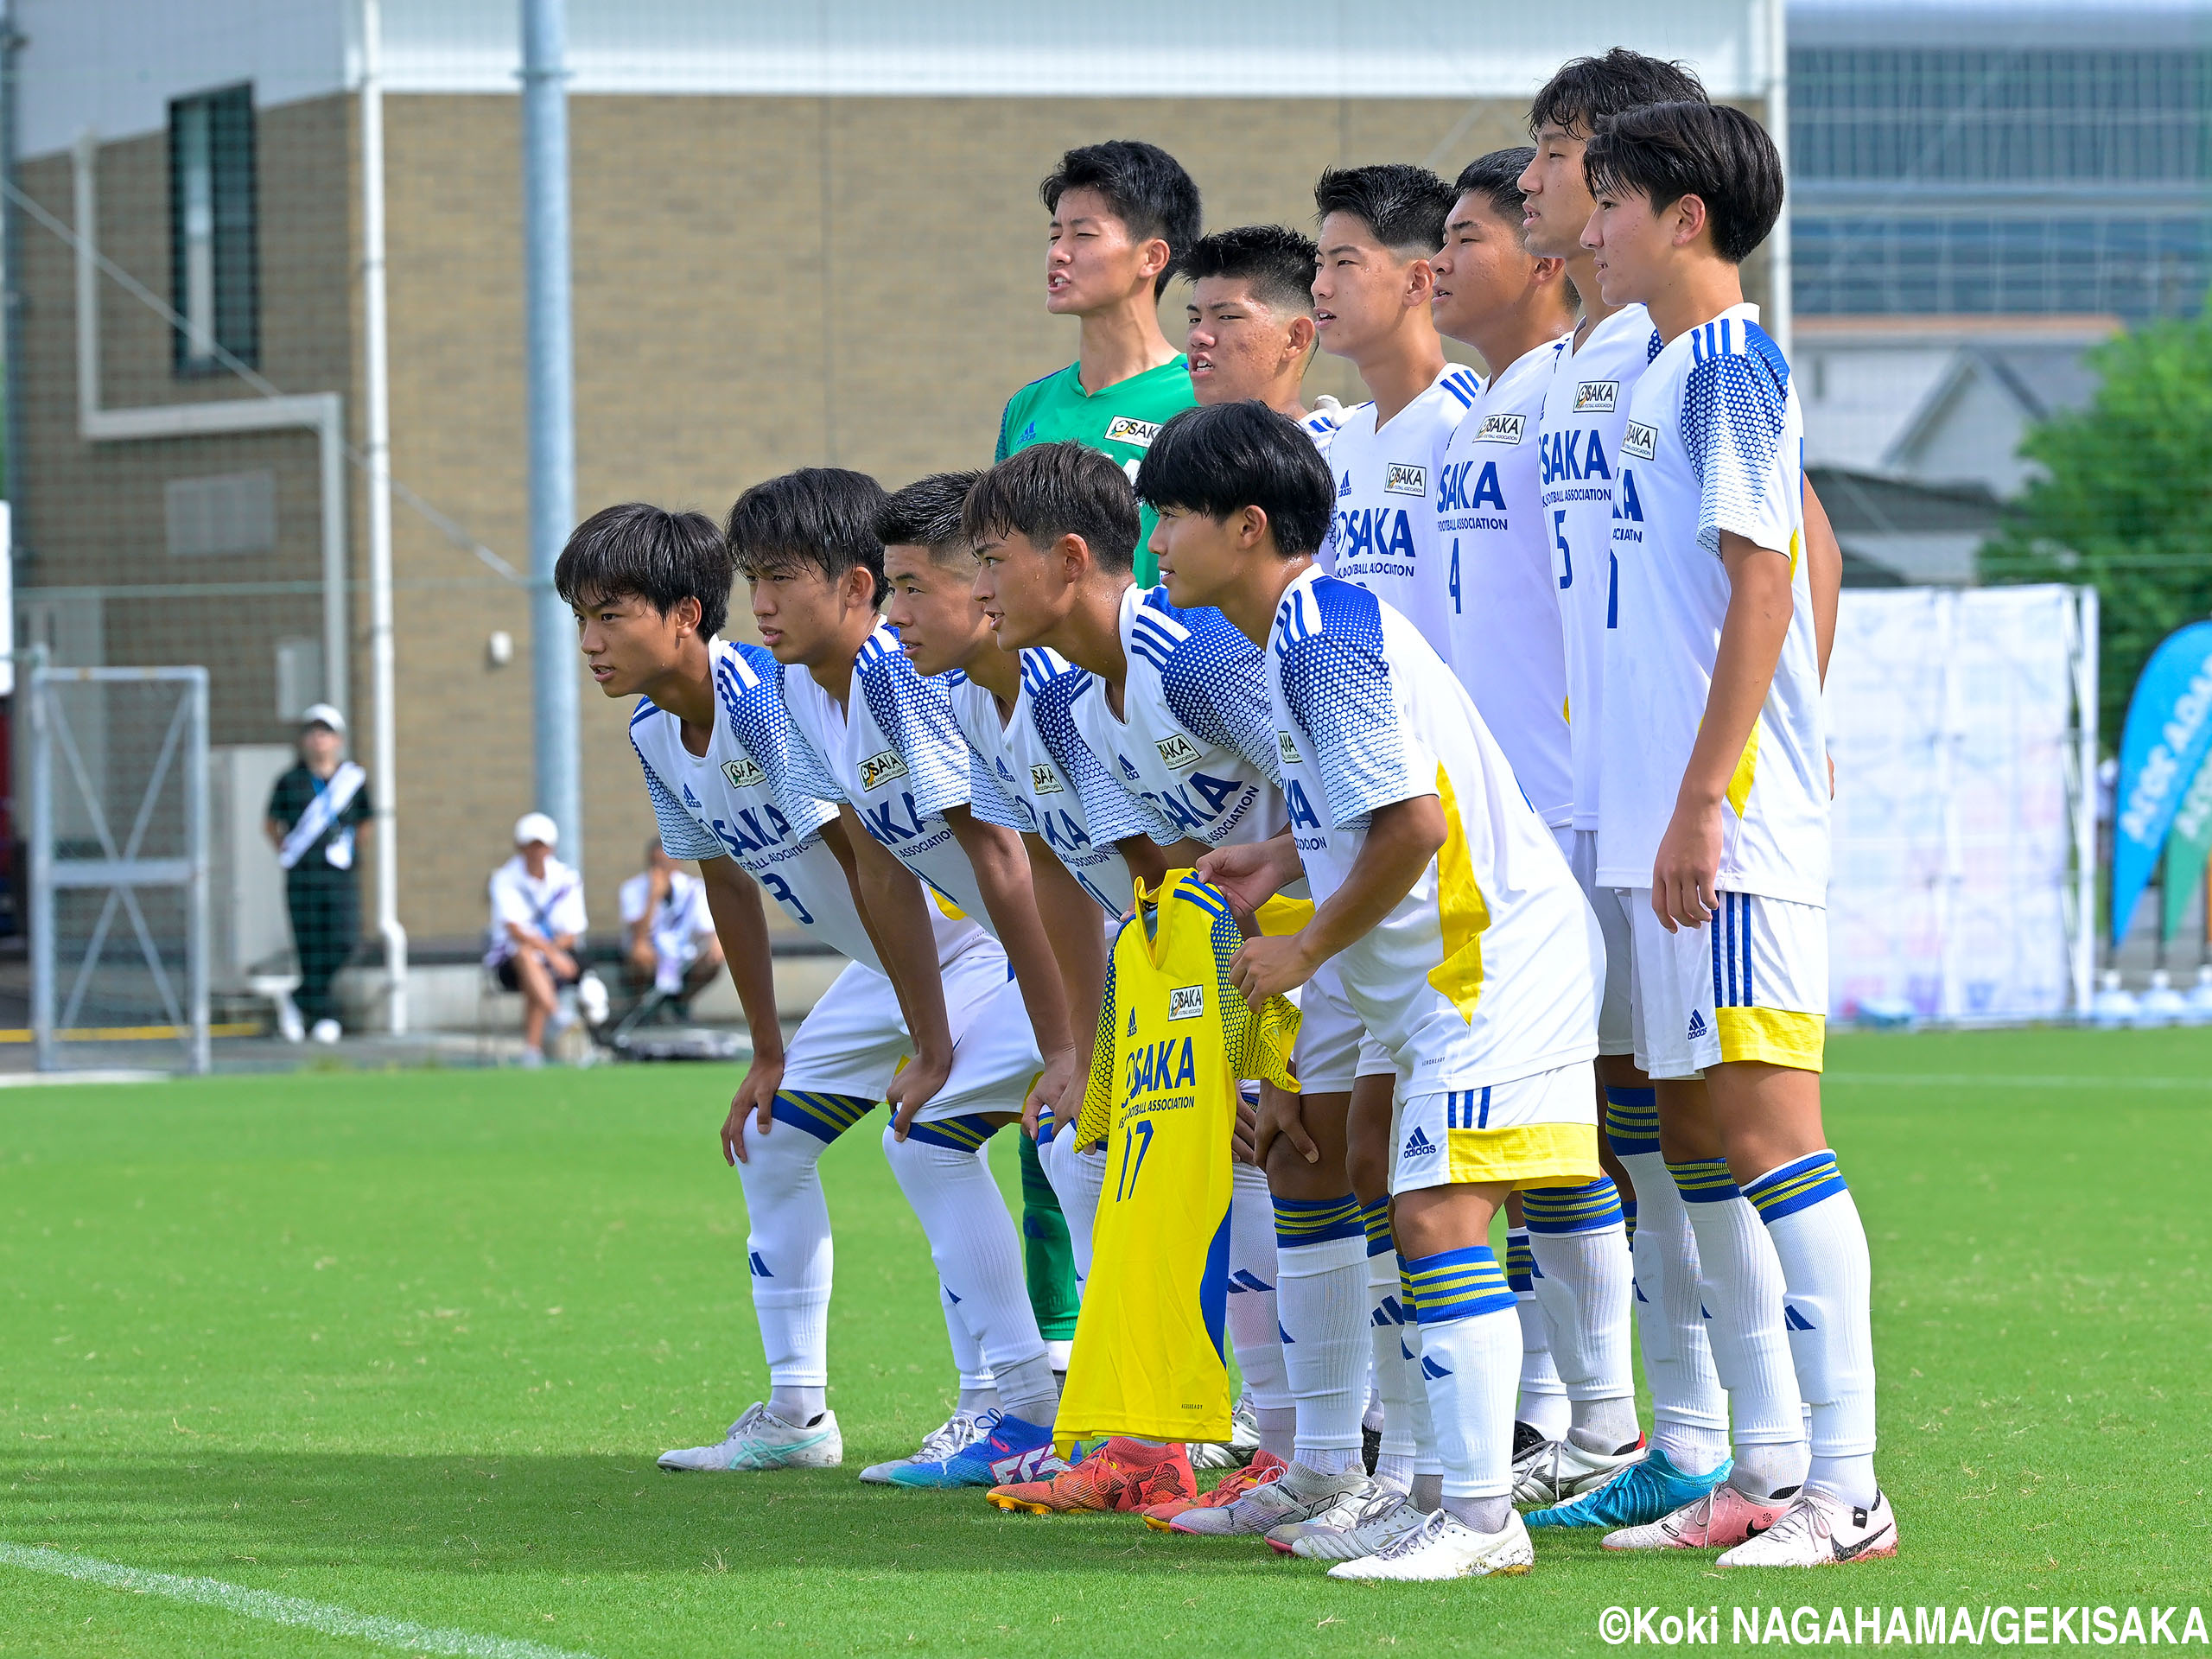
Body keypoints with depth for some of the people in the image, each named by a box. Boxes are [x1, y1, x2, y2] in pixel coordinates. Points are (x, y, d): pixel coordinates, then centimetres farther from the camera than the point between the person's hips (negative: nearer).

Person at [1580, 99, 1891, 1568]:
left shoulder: (1729, 366, -11)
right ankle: (1771, 1470, 17)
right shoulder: (1675, 371, 17)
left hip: (1737, 826, -10)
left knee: (1768, 1132, -12)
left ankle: (1848, 1487, -12)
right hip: (1667, 818, 10)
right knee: (1699, 1137, 12)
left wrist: (1702, 804, -20)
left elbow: (1763, 589, -17)